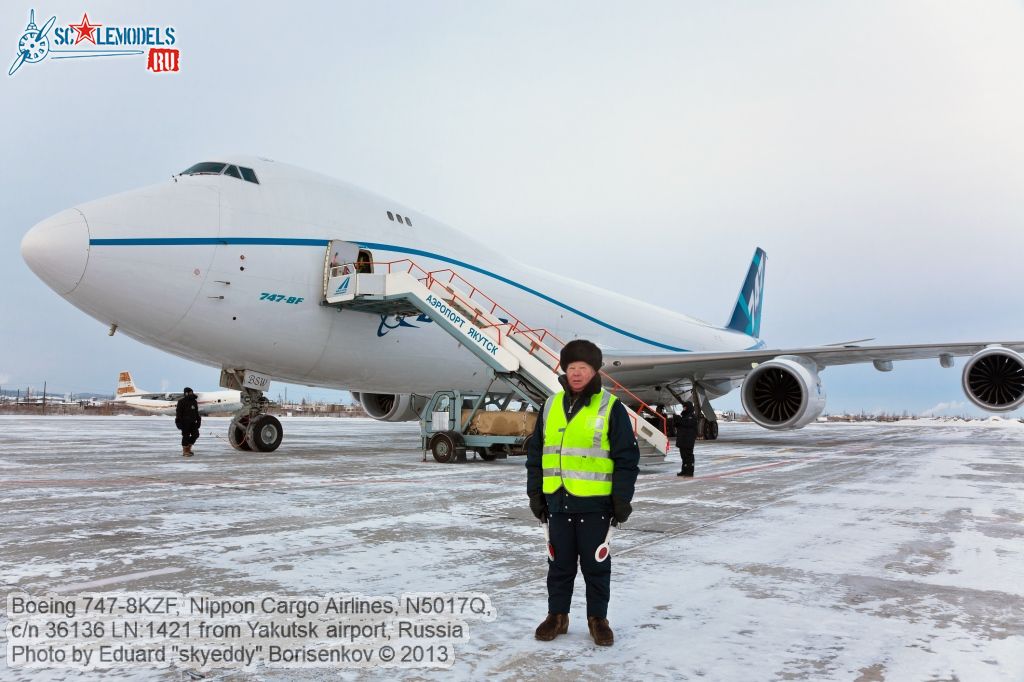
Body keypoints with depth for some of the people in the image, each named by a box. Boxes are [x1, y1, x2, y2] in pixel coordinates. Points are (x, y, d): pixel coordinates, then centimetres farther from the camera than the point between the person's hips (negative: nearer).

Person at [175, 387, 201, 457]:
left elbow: (196, 412, 17)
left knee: (195, 434, 1)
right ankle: (185, 451, 4)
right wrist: (179, 422, -16)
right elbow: (178, 412, -11)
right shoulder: (182, 402, -9)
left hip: (192, 422, 7)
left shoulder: (194, 402, 11)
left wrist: (198, 420, 12)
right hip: (185, 422, -7)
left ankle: (188, 448, 18)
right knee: (186, 436, -5)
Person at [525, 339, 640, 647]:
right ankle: (557, 615, 28)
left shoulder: (610, 408, -4)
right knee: (559, 563, 14)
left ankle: (598, 618, 25)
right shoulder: (551, 406, 7)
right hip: (558, 501, 3)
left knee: (596, 564, 9)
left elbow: (626, 458, -4)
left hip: (595, 502, -3)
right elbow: (535, 453, 12)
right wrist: (535, 493, 9)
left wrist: (622, 500, -7)